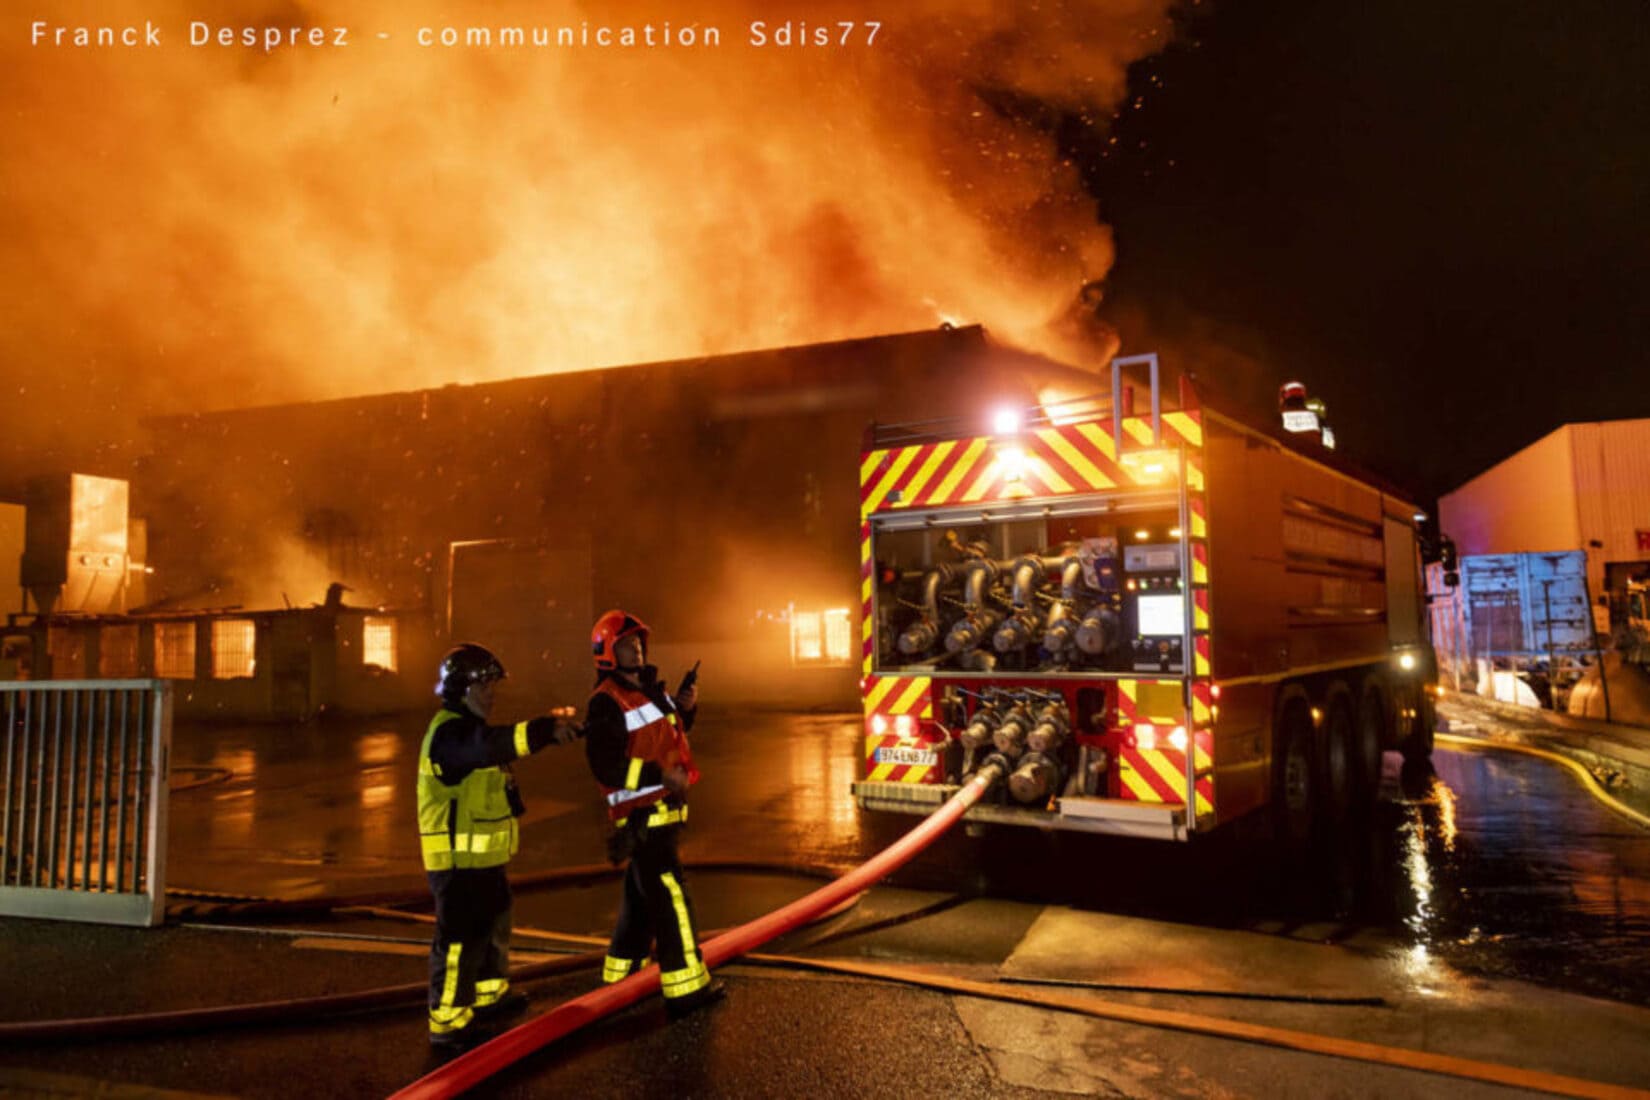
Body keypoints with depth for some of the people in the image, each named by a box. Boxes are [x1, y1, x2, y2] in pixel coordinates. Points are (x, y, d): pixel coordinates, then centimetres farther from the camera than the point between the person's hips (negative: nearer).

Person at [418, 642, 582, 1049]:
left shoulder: (469, 728, 16)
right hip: (458, 860, -11)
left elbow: (500, 744, 11)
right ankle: (447, 1022, 6)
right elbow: (491, 745, -40)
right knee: (461, 939, -4)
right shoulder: (449, 734, -22)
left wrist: (551, 724, -5)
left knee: (493, 924, 23)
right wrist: (546, 730, -51)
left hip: (482, 856, 11)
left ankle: (491, 995, 39)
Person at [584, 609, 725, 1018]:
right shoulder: (607, 702, -15)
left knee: (642, 894, 19)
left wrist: (683, 706, 6)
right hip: (641, 817, -10)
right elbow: (607, 766, -22)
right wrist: (661, 775, -25)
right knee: (670, 897, -7)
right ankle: (685, 989, -1)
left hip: (663, 810, 10)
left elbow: (670, 734, 24)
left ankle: (620, 971, 32)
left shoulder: (649, 688, 13)